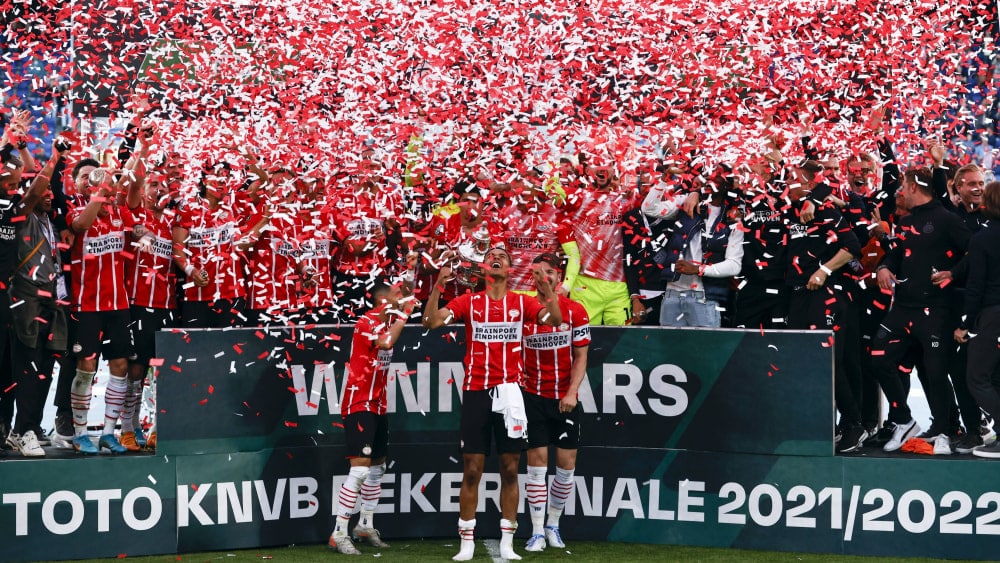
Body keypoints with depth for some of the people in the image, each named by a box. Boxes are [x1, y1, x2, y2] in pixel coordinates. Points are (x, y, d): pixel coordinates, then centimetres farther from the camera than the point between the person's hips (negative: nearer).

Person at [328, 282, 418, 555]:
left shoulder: (386, 321, 11)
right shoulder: (367, 322, -16)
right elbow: (385, 343, -33)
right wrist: (403, 313, -25)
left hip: (377, 405, 10)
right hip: (359, 405, -10)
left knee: (377, 467, 17)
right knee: (360, 469, -15)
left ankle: (366, 526, 30)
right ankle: (339, 534, -13)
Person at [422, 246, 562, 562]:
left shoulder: (522, 302, 6)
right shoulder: (469, 302, 4)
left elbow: (554, 320, -8)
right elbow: (431, 321, -6)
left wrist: (548, 292, -25)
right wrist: (439, 283, -18)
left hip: (509, 391, 1)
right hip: (476, 391, -1)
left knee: (510, 469, 4)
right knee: (472, 470, 0)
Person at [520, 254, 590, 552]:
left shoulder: (575, 311, -2)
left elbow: (581, 356, 0)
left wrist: (572, 392, -11)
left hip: (565, 399, 1)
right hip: (532, 395, -1)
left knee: (566, 463, 3)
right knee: (537, 460, -4)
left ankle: (553, 525, 21)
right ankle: (537, 532, 0)